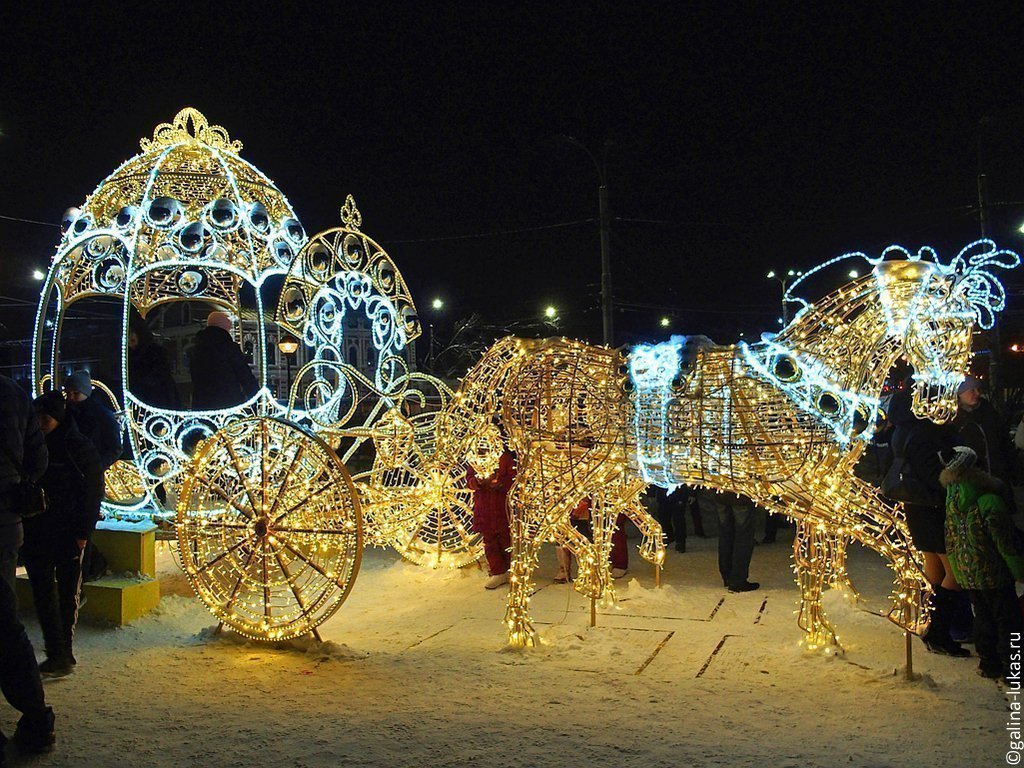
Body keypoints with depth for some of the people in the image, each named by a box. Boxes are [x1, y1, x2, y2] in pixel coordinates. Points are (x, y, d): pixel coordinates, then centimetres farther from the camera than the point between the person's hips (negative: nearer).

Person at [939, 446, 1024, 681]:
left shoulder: (952, 499, -3)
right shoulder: (989, 503, -24)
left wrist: (956, 568, 18)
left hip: (966, 573, 6)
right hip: (992, 573, -6)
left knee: (983, 617, 19)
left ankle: (988, 663, 28)